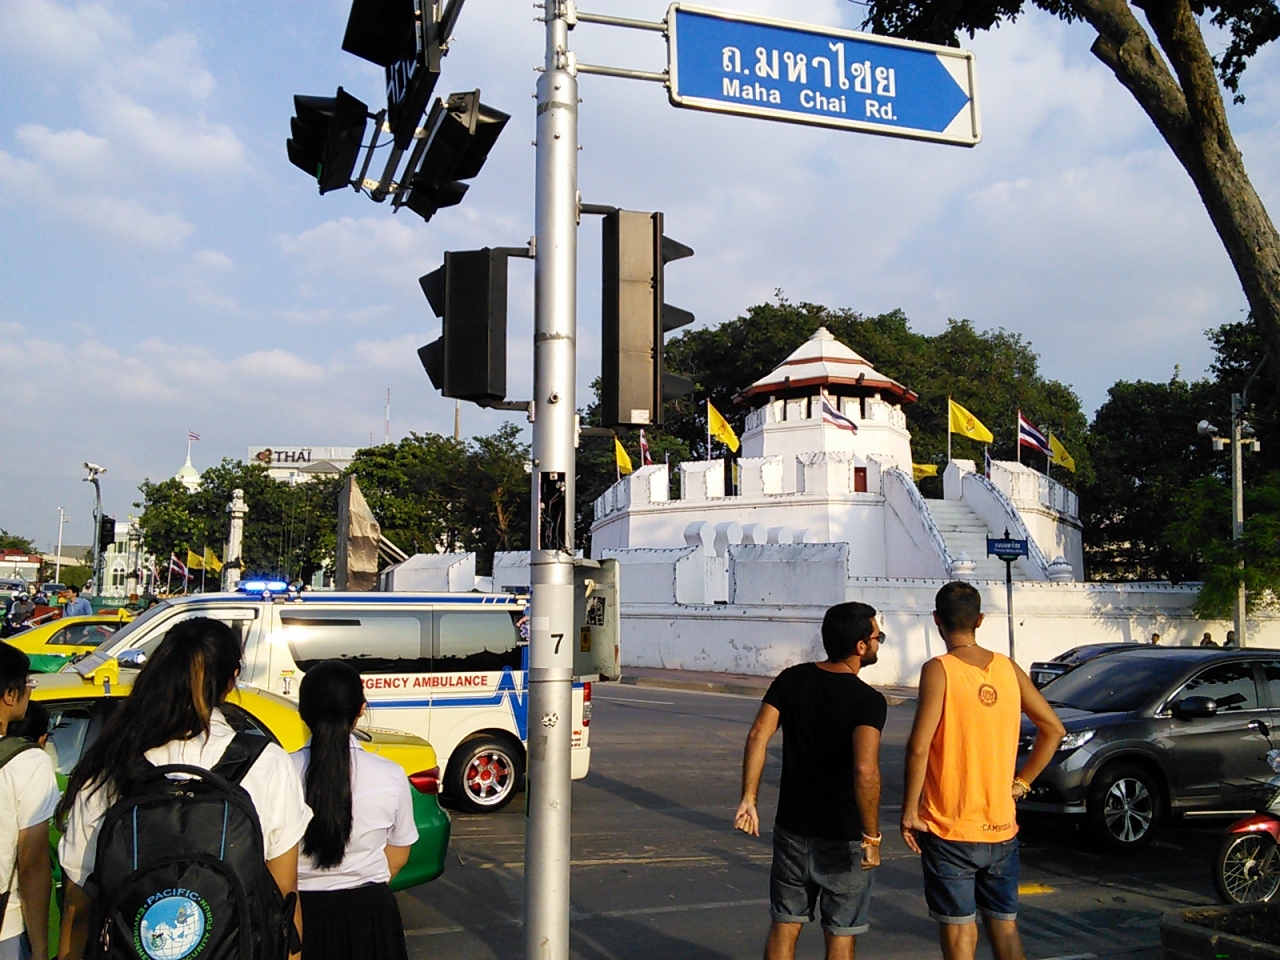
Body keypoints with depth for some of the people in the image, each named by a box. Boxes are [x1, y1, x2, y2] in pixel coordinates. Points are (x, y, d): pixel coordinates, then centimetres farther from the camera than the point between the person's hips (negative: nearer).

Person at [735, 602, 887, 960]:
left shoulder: (791, 680, -1)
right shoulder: (868, 700, -17)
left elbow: (757, 736, -9)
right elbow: (865, 769, -28)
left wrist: (748, 799, -4)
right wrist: (872, 837, -20)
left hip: (792, 828, 4)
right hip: (842, 837, -4)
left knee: (783, 926, 16)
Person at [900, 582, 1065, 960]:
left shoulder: (938, 670, -14)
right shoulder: (1007, 667, 3)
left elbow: (919, 747, -21)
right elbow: (1054, 728, 9)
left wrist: (909, 811, -11)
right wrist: (1022, 781, 13)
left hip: (949, 830, -5)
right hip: (1001, 828, 5)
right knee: (1006, 925, 16)